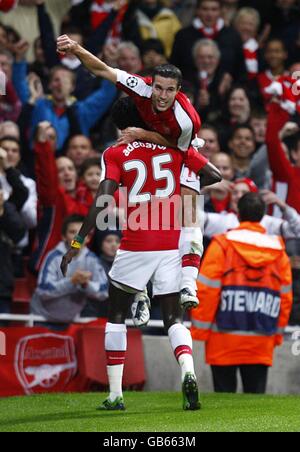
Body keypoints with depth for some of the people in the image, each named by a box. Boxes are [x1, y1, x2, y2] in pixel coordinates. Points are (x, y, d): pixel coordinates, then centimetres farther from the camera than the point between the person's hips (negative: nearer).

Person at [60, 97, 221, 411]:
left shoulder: (115, 155, -2)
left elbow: (103, 200, -12)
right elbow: (215, 176, 4)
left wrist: (77, 244, -11)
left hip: (135, 248, -2)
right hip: (172, 246, 2)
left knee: (116, 315, 13)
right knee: (173, 317, 11)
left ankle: (115, 395, 9)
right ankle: (188, 372, -18)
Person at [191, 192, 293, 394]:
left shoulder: (222, 244, -5)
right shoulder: (278, 249, 6)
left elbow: (207, 290, -8)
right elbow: (285, 296, 7)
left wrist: (200, 329, -1)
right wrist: (278, 333, 15)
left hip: (225, 340, -2)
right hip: (262, 342, 2)